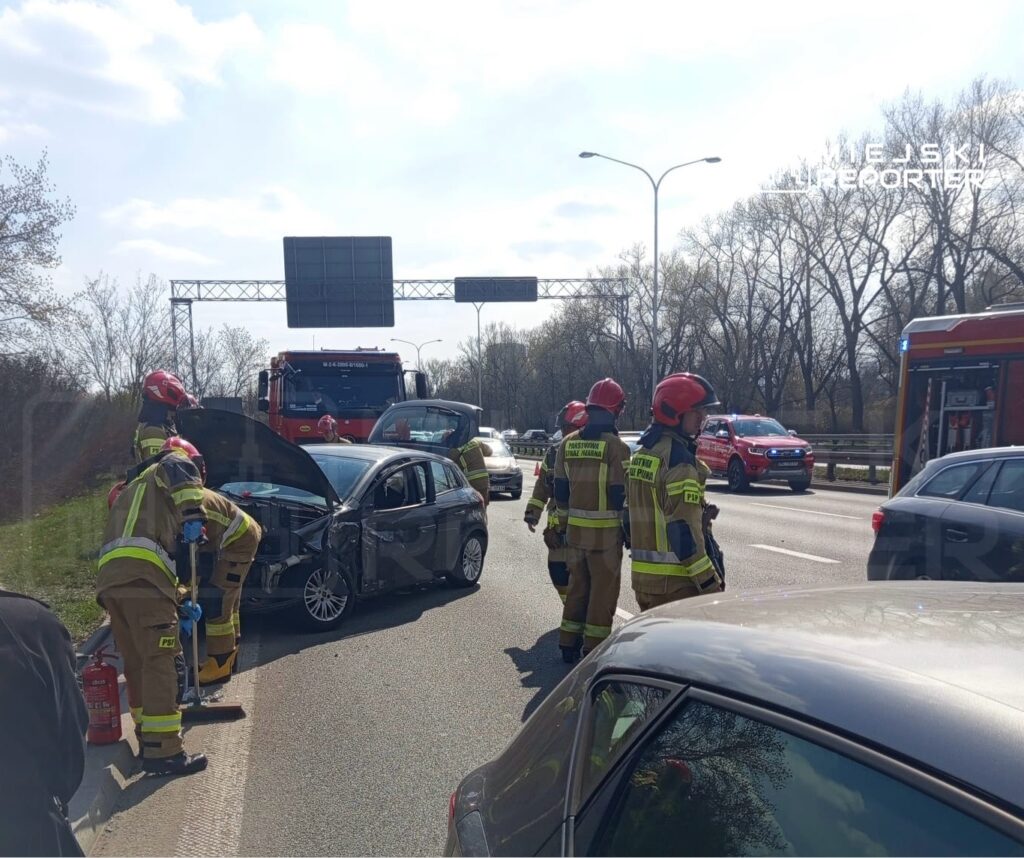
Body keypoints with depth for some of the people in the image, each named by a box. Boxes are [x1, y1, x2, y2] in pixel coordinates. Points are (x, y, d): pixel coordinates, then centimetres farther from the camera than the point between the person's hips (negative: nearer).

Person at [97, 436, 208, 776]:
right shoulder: (165, 469, 15)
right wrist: (193, 515, -20)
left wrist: (178, 595, 41)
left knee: (136, 661, 18)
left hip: (109, 579, 9)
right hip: (142, 576, -9)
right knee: (159, 661, -10)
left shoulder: (130, 490, 40)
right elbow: (180, 469, -13)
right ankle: (163, 750, -13)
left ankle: (147, 730, 27)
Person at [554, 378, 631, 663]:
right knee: (603, 591, 4)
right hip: (605, 532, -5)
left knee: (577, 586, 17)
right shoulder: (616, 446, -13)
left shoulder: (567, 443, 5)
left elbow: (560, 490, 10)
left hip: (575, 530, 6)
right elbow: (621, 494, -12)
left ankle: (569, 644, 23)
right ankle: (594, 649, 8)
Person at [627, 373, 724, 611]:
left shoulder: (642, 453, 12)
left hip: (642, 574, 9)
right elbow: (683, 528, -21)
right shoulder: (679, 458, -17)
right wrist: (710, 582, -19)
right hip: (674, 582, -9)